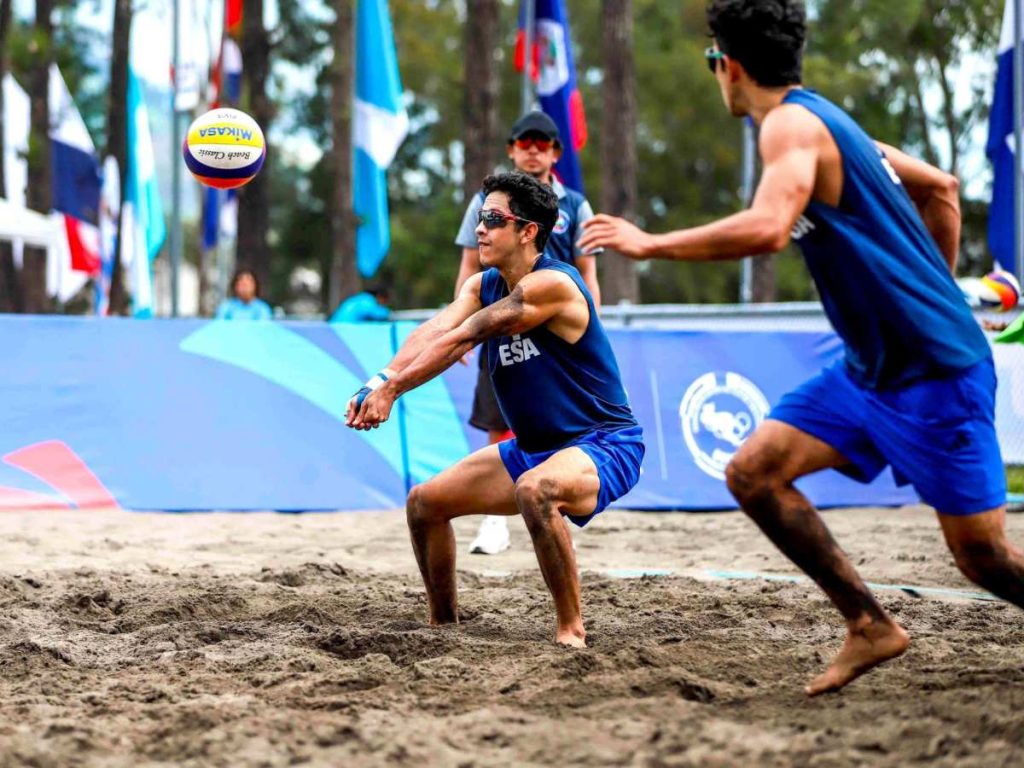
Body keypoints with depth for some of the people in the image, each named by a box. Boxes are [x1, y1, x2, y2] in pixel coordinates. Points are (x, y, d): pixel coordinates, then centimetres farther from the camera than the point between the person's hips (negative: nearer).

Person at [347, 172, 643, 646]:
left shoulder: (550, 284, -22)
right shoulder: (483, 286, 5)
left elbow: (459, 340, -26)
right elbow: (434, 332, -12)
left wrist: (393, 388, -27)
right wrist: (381, 382, -29)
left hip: (601, 445, -9)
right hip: (533, 448, 9)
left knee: (534, 490, -40)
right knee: (424, 502, 9)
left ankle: (571, 630, -29)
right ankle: (444, 625, 25)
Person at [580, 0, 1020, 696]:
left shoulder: (792, 122, -14)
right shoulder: (824, 118, 15)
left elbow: (768, 228, -32)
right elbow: (940, 186, 25)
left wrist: (651, 244, -22)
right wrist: (934, 293, 28)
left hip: (934, 371, -9)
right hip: (872, 369, 9)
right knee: (754, 472, 1)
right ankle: (870, 625, 5)